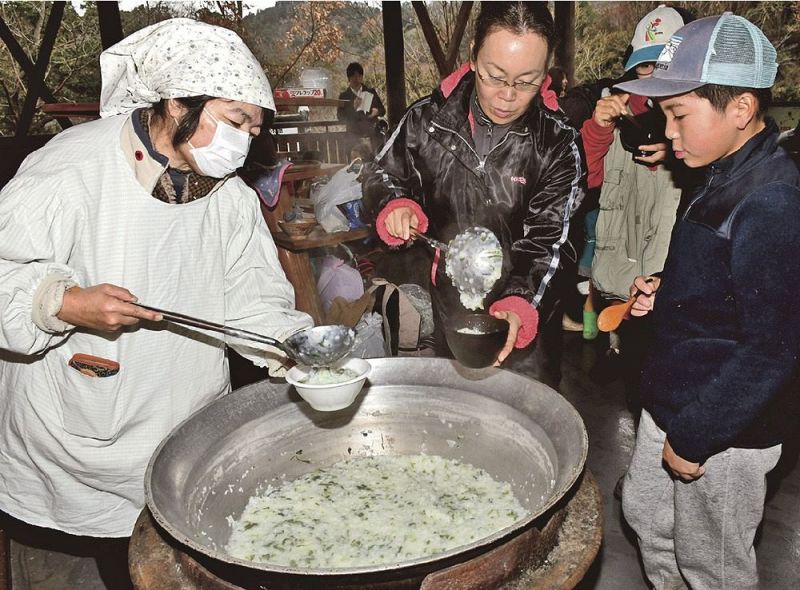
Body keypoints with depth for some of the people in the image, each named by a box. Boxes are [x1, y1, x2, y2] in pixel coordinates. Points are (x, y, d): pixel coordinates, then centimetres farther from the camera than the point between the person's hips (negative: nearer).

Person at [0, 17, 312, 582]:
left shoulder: (231, 193, 0)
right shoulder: (70, 170, -17)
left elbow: (251, 298, -2)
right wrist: (65, 303, -27)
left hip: (193, 425, 5)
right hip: (79, 426, -4)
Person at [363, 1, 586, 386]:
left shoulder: (557, 144, -14)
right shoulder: (428, 118, -9)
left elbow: (546, 238, -19)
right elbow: (384, 177, 5)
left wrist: (521, 304, -36)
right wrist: (395, 204, -18)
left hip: (528, 314, -2)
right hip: (448, 308, 2)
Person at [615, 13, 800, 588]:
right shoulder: (726, 180, 4)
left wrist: (695, 437, -21)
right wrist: (667, 294, 0)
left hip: (722, 432, -9)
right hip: (673, 402, 9)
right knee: (645, 513, 26)